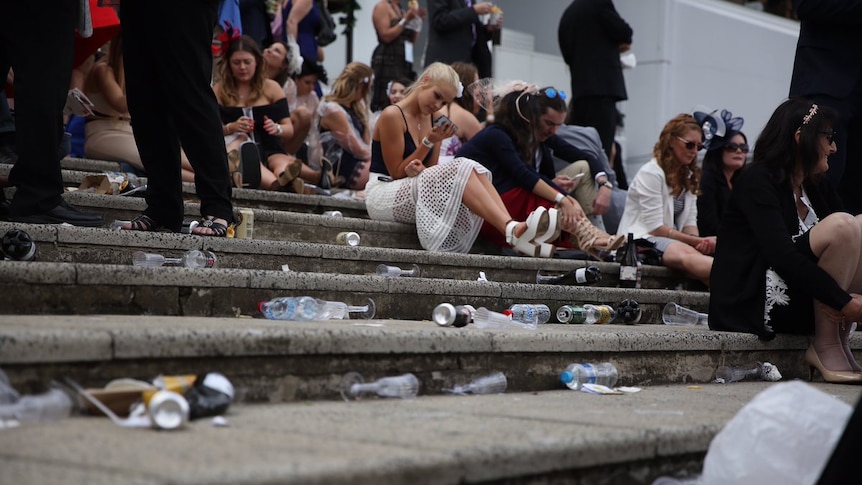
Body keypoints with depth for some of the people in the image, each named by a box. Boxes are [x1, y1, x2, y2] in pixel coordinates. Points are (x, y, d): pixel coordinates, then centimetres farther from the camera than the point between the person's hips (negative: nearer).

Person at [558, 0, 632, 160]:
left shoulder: (567, 14, 18)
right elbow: (623, 33, -5)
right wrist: (622, 43, 17)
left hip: (579, 86, 7)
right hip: (602, 84, -7)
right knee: (600, 149, -13)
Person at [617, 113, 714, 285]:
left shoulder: (689, 177, 19)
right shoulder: (651, 173, -6)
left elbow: (689, 222, 12)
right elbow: (655, 227, -11)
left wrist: (699, 241, -12)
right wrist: (698, 241, -14)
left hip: (673, 240, 8)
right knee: (687, 254, -40)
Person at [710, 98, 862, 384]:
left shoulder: (818, 187, 16)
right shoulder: (757, 180, -9)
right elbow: (780, 255, -22)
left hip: (800, 304, 8)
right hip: (753, 301, -8)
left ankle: (838, 344, -10)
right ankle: (827, 349, -16)